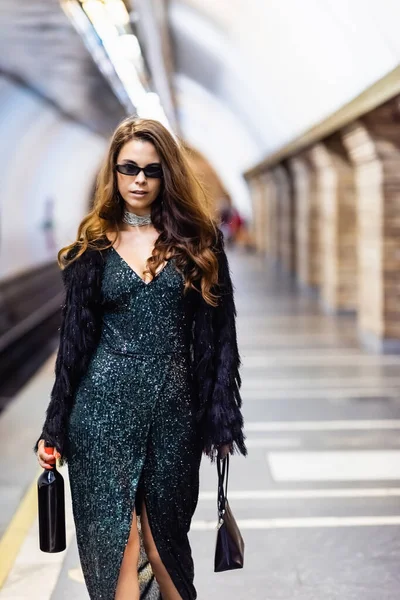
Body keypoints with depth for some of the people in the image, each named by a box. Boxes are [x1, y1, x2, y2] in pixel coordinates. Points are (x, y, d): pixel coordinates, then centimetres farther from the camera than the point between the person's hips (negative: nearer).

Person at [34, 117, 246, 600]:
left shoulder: (197, 242, 4)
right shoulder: (93, 247, 6)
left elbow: (216, 337, 4)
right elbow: (75, 338, 7)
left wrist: (221, 421, 0)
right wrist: (55, 429, 5)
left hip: (173, 409, 0)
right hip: (104, 404, 0)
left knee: (163, 536, 8)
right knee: (115, 541, -2)